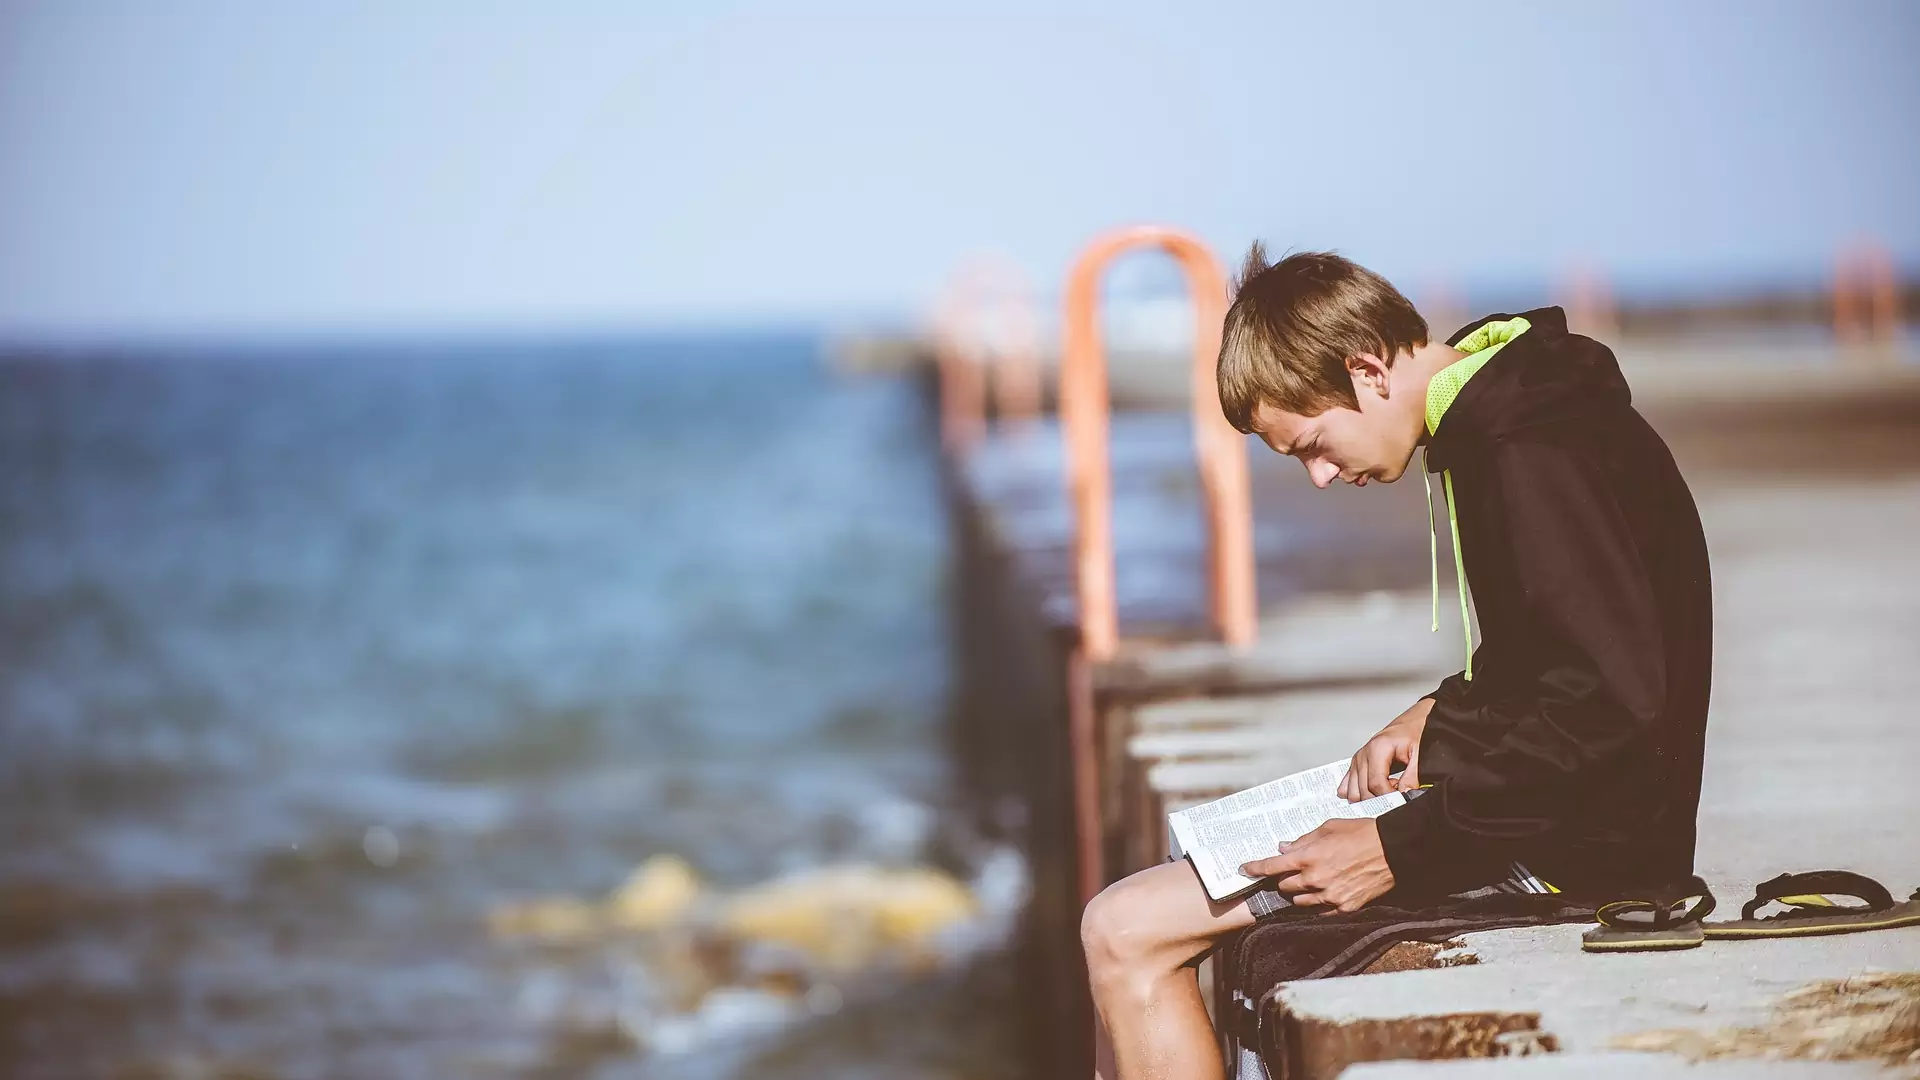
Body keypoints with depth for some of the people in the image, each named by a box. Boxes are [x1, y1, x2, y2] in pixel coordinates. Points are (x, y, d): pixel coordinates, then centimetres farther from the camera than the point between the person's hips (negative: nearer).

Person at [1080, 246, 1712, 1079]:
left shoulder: (1535, 456, -22)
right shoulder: (1492, 424, 10)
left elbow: (1613, 705, -27)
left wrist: (1403, 848, -25)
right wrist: (1441, 715, 4)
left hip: (1569, 844, -11)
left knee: (1126, 932, -12)